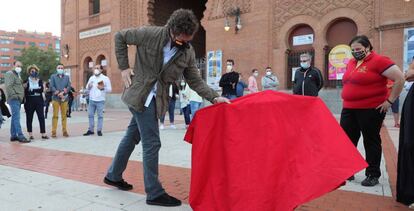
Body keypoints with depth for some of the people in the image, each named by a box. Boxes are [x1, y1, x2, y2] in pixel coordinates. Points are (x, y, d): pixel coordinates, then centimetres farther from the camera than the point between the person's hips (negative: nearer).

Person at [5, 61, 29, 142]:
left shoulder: (17, 75, 23)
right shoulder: (10, 74, -6)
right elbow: (8, 87, -17)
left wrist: (22, 97, 16)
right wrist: (14, 95, -19)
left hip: (18, 99, 10)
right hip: (14, 99, -10)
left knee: (15, 117, 11)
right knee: (16, 117, -13)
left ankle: (13, 136, 17)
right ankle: (20, 136, -17)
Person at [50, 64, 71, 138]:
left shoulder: (66, 77, 15)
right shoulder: (53, 76, 11)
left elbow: (69, 86, 2)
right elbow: (51, 87, -1)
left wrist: (63, 92, -13)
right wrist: (58, 93, -13)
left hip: (64, 98, 2)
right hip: (55, 98, -2)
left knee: (64, 115, 4)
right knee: (55, 116, -3)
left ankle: (64, 131, 10)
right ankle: (54, 132, 1)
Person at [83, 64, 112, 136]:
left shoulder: (105, 78, -1)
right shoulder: (91, 78, 13)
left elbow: (109, 89, -3)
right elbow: (87, 87, 17)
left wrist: (102, 88, -20)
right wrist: (89, 86, -6)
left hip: (100, 100, -4)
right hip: (91, 100, 4)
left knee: (100, 116, 1)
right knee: (90, 115, 7)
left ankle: (99, 130, 9)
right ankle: (90, 130, 15)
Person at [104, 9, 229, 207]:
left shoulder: (188, 52, -2)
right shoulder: (150, 34, -14)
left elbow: (195, 81, 2)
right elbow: (120, 37, 0)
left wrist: (214, 97, -13)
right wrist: (124, 67, -6)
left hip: (156, 99, 6)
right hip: (139, 94, -5)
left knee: (132, 136, 18)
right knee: (152, 143, -6)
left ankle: (113, 175, 38)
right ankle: (154, 193, 7)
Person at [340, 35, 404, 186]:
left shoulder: (378, 61, -10)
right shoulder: (351, 63, 13)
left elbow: (400, 79, -13)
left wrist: (389, 101, -12)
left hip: (371, 109, -7)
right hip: (349, 109, 7)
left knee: (371, 142, 4)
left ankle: (373, 175, 17)